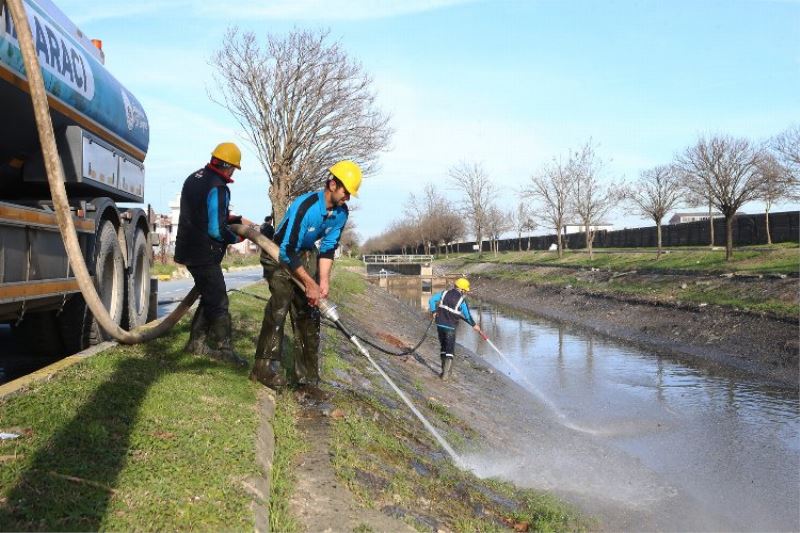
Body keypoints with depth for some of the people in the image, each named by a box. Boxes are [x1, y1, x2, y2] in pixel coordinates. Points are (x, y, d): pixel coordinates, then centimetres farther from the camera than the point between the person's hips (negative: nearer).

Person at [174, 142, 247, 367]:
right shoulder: (217, 188, -19)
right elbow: (216, 230, -22)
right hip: (204, 253, -10)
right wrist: (237, 238, -4)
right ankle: (223, 348, 3)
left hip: (190, 250, 10)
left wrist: (231, 218, 10)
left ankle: (197, 342, 24)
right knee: (218, 301, -2)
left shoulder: (194, 178, 12)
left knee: (209, 297, 18)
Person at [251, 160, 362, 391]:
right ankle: (265, 366, -19)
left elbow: (328, 248, -4)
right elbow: (288, 251, -32)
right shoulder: (305, 206, -32)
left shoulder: (341, 212, -10)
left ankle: (307, 377, 7)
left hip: (306, 254, 6)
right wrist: (310, 284, -28)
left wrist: (324, 281, -15)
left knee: (309, 312, 1)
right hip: (279, 254, -6)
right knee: (281, 299, -26)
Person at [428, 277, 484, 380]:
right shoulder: (462, 301, -9)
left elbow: (432, 299, -1)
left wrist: (434, 311, 8)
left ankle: (445, 370, 25)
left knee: (443, 347, 18)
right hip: (450, 327, -4)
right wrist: (474, 325, 15)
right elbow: (467, 316, -2)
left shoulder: (444, 293, 2)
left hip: (440, 324, 4)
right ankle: (446, 374, 1)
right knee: (449, 350, 5)